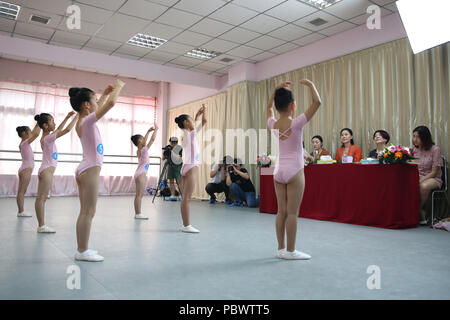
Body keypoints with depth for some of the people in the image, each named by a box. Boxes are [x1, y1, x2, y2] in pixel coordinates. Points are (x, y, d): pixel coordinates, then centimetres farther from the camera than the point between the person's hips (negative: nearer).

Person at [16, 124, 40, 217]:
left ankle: (21, 211, 10)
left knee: (22, 192, 8)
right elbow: (36, 134, -21)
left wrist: (37, 124, 18)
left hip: (24, 170, 9)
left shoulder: (24, 143, 13)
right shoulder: (24, 143, -11)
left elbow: (33, 133, 22)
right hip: (26, 170, -9)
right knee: (21, 191, -7)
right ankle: (20, 211, -6)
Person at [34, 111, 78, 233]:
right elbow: (67, 129, -19)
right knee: (42, 198, -7)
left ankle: (41, 225, 11)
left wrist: (67, 117, 27)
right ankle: (42, 226, -4)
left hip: (44, 170, 10)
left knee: (41, 198, 7)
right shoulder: (48, 138, -14)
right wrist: (77, 117, -10)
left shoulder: (45, 137, 13)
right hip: (47, 170, -10)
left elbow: (59, 129, 27)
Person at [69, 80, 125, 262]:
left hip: (83, 169, 10)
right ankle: (83, 251, 1)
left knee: (85, 212, 12)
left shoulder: (81, 121, 13)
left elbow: (97, 108, 33)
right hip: (90, 169, -10)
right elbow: (111, 103, -20)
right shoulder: (88, 121, -13)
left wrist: (105, 93, 31)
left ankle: (82, 249, 18)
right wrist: (118, 87, -5)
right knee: (88, 212, -5)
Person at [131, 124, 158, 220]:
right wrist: (156, 130, 0)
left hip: (141, 174, 9)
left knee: (140, 195, 10)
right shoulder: (144, 150, -13)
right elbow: (152, 139, -11)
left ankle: (138, 213, 14)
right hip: (141, 174, -9)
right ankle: (138, 213, -6)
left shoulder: (139, 150, 10)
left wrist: (148, 131, 25)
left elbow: (144, 141, 25)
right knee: (139, 195, -8)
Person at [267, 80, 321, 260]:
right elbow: (317, 102, -8)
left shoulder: (273, 125, 2)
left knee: (282, 212, 10)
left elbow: (269, 107, 23)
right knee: (292, 213, -1)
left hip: (278, 171, 6)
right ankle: (290, 251, 5)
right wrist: (310, 85, 5)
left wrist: (276, 90, 19)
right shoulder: (296, 123, -12)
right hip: (294, 171, -6)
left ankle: (281, 249, 17)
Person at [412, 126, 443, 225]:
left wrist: (420, 180, -22)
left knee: (424, 186, -39)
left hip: (433, 179, -4)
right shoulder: (413, 149, 7)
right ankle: (421, 213, -18)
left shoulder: (435, 149, -8)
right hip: (416, 177, 4)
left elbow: (434, 172, -11)